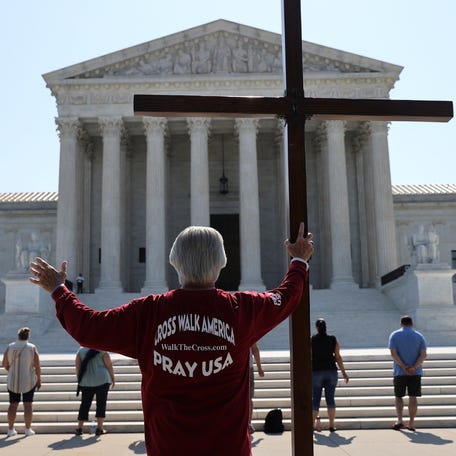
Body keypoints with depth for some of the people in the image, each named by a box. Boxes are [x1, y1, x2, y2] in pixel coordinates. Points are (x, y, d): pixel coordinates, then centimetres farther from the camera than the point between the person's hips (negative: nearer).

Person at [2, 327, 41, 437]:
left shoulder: (10, 347, -4)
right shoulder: (32, 348, -9)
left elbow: (4, 364, 1)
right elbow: (37, 366, -9)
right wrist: (39, 379, 1)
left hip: (13, 381, 2)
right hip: (28, 381, -2)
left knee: (13, 405, 11)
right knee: (28, 404, 6)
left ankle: (11, 429, 14)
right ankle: (28, 429, 9)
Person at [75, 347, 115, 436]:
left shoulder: (81, 350, 8)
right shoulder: (102, 350, -2)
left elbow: (77, 366, 6)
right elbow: (109, 365, -4)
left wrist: (79, 379, 12)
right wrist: (112, 378, 5)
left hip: (86, 381, 3)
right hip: (101, 379, -3)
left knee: (85, 404, 9)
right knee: (101, 404, 3)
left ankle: (79, 428, 6)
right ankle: (99, 428, 1)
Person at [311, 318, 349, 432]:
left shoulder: (311, 340, -4)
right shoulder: (333, 340, 1)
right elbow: (338, 357, 1)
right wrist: (343, 372, 9)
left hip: (316, 372, -1)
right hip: (331, 371, 2)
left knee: (315, 399, 6)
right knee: (330, 398, 6)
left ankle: (313, 423, 7)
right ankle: (332, 425, 6)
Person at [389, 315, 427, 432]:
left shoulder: (394, 335, 2)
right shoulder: (419, 336, 7)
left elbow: (393, 354, -10)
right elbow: (423, 355, -6)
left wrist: (404, 367, -14)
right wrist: (414, 367, -15)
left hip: (399, 372, -1)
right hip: (416, 372, 1)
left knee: (398, 396, 10)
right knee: (413, 397, 6)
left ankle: (400, 420, -4)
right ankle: (411, 423, 7)